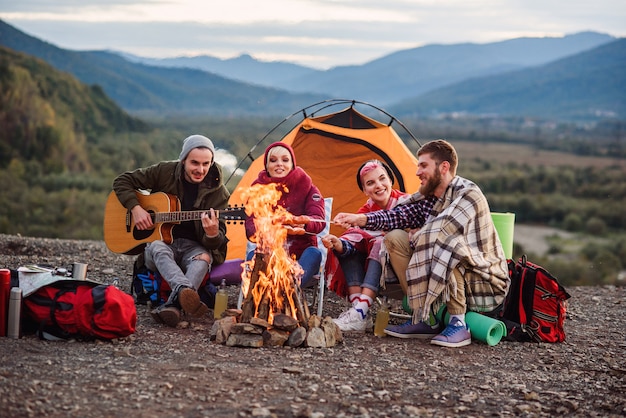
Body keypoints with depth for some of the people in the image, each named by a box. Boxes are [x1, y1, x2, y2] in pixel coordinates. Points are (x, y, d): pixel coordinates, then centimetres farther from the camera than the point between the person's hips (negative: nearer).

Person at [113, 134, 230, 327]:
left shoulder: (218, 192, -6)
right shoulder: (165, 172, -4)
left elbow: (216, 244, -9)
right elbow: (122, 181, 4)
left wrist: (212, 234, -35)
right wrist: (136, 208, -12)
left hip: (193, 247, 0)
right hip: (159, 238, 0)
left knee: (204, 257, -35)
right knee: (157, 249, -36)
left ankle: (172, 304, -56)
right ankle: (185, 290, -63)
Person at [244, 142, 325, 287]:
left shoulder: (307, 187, 5)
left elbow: (318, 220, -12)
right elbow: (250, 223, -7)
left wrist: (303, 223, -39)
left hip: (301, 256, 0)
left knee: (314, 254, -32)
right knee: (253, 256, -31)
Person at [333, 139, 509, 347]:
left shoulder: (468, 194, -18)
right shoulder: (430, 198, 7)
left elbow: (441, 230, -27)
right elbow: (401, 214, -3)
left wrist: (411, 243, -10)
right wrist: (361, 219, -17)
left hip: (486, 285, -8)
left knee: (442, 245, -34)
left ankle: (459, 325, -21)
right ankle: (425, 319, -3)